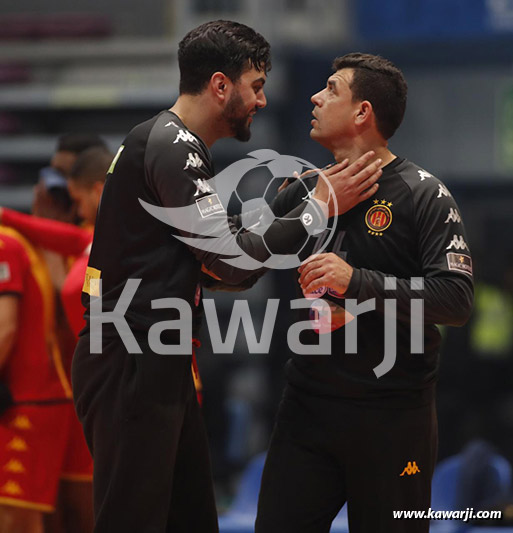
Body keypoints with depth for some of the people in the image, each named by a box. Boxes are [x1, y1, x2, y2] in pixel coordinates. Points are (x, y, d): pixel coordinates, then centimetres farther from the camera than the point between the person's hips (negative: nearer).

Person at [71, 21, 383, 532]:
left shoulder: (173, 143, 19)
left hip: (156, 361, 11)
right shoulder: (171, 148, -15)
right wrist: (318, 206, -9)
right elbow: (232, 259, -16)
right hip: (130, 365, -11)